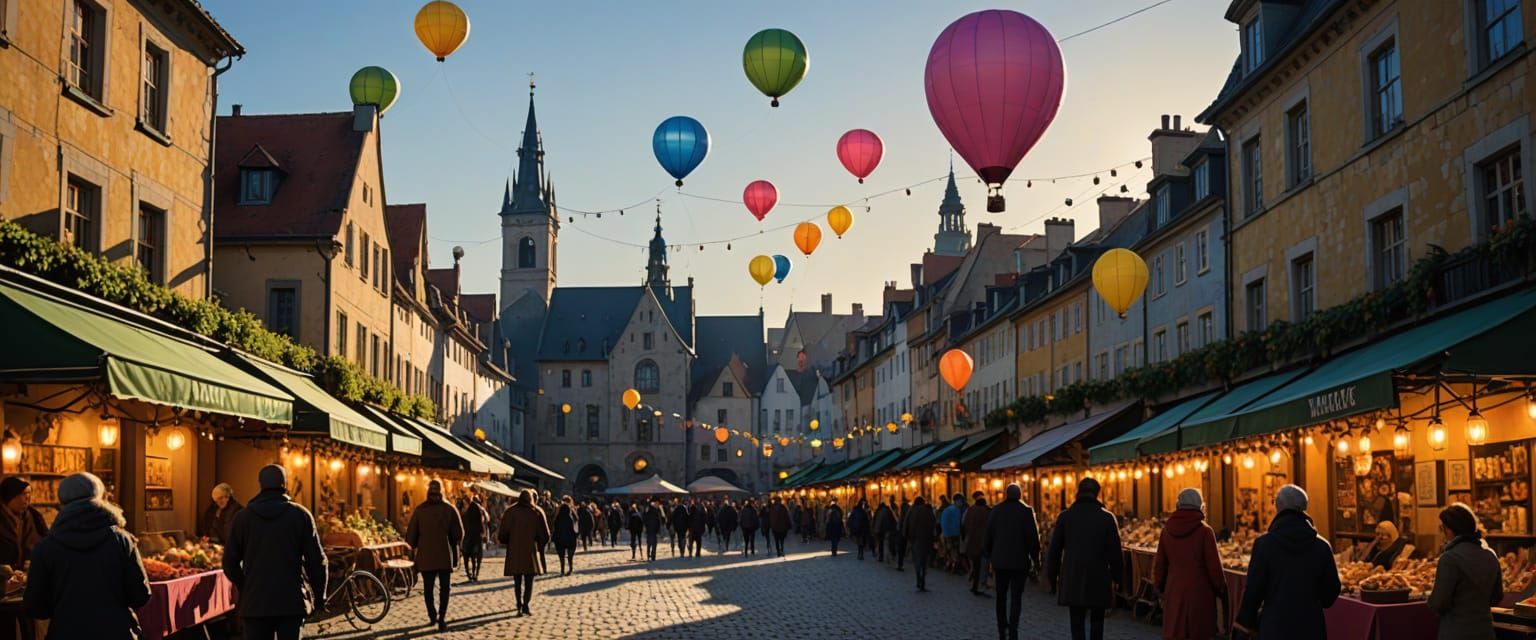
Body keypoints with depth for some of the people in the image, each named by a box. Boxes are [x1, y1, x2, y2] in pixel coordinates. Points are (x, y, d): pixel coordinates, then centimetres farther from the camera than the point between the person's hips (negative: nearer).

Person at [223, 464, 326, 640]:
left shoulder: (242, 517, 2)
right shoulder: (301, 515, -2)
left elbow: (230, 563, 4)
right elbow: (317, 560, -3)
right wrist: (319, 595, 10)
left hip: (255, 604, 1)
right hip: (292, 602, -1)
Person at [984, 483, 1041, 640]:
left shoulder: (995, 511, 3)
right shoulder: (1026, 511, -8)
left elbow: (987, 536, 7)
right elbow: (1033, 537, -9)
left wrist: (989, 556, 16)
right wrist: (1035, 557, 2)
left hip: (1000, 560, 3)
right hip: (1020, 561, -3)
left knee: (1001, 596, 15)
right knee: (1016, 597, -2)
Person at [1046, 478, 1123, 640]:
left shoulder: (1065, 516, -1)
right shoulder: (1107, 517, -4)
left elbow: (1054, 550, 3)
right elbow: (1115, 551, -3)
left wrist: (1052, 576, 11)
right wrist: (1116, 576, 8)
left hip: (1072, 580, 0)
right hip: (1099, 578, 0)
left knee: (1077, 622, 3)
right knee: (1097, 621, 14)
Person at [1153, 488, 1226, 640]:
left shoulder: (1167, 529, 1)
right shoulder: (1204, 530, -11)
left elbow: (1159, 563, 9)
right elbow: (1214, 565, -7)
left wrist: (1161, 586, 23)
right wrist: (1221, 590, 6)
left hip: (1174, 592, 4)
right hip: (1199, 593, -3)